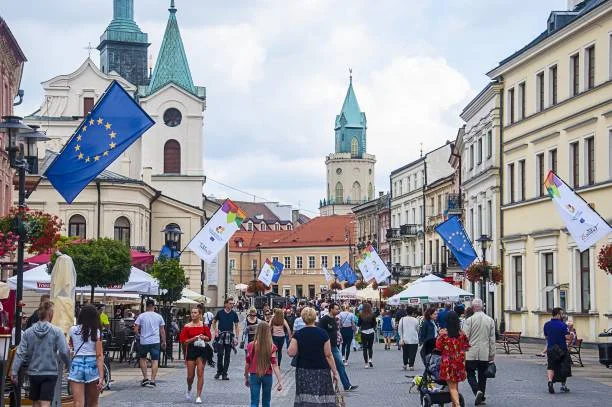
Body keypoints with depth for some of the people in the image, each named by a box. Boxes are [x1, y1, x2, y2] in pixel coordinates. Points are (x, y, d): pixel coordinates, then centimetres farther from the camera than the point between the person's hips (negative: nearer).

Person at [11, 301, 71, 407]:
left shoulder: (28, 332, 0)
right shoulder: (56, 331, -8)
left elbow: (20, 353, -3)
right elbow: (64, 352, -12)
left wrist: (14, 371, 0)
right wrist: (69, 365, 4)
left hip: (33, 373, 3)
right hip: (50, 373, -3)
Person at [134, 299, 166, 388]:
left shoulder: (141, 316, -3)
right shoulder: (159, 317, 2)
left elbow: (135, 330, -6)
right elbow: (162, 331, 5)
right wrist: (164, 342, 15)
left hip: (144, 341, 0)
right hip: (155, 342, 0)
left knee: (142, 358, 18)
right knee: (155, 361, 2)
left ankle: (145, 378, 10)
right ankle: (152, 381, -5)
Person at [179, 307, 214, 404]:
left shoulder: (204, 325, 2)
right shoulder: (187, 326, 0)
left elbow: (209, 337, 10)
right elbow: (183, 341, -2)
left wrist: (204, 337, -11)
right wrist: (193, 339, -15)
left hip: (202, 350, 0)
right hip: (191, 350, 0)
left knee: (200, 373, -6)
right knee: (190, 376, 2)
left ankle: (198, 396, 0)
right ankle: (189, 390, 34)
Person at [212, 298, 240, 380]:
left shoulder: (234, 314, 3)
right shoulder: (220, 312, 0)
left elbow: (236, 326, 5)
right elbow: (214, 322, 12)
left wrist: (236, 337, -2)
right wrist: (215, 332, -1)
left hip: (229, 336, 1)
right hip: (220, 335, -1)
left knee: (227, 355, 3)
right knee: (220, 354, -4)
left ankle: (224, 373, 9)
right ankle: (219, 371, 13)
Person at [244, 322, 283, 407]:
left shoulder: (251, 346, -6)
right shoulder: (272, 347, -9)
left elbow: (247, 363, 0)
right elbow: (274, 365, -13)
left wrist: (246, 378, 12)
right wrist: (279, 381, -11)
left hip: (254, 375, 0)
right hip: (267, 376, 0)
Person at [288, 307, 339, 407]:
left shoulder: (298, 334, -3)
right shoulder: (323, 334, -6)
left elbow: (291, 353, -7)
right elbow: (328, 355, -6)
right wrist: (335, 372, 0)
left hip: (303, 372, 2)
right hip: (321, 371, -1)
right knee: (323, 399, 1)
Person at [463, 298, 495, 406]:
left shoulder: (469, 320, -8)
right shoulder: (490, 320, 3)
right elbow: (492, 339, 5)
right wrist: (492, 355, 11)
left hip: (471, 353, -3)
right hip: (485, 354, 3)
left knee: (470, 374, 6)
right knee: (482, 376, 12)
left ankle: (477, 391, -15)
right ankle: (482, 396, 14)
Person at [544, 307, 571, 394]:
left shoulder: (546, 325, 3)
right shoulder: (562, 325, -13)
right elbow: (567, 337, -18)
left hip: (550, 349, 3)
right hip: (562, 349, -3)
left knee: (551, 367, 4)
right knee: (564, 367, 14)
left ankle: (550, 380, -23)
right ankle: (563, 385, 22)